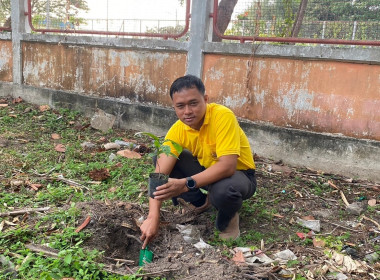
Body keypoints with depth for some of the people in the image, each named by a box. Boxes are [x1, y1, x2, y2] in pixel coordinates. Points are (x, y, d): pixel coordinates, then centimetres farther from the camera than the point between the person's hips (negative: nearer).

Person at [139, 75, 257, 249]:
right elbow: (160, 173, -23)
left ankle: (228, 218, -3)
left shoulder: (223, 116, -30)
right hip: (207, 170, 5)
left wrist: (186, 184, -47)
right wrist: (153, 217, -34)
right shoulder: (177, 131, -17)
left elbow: (227, 166, -38)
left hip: (239, 174, -5)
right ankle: (201, 202, 5)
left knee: (223, 190, -40)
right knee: (161, 159, -11)